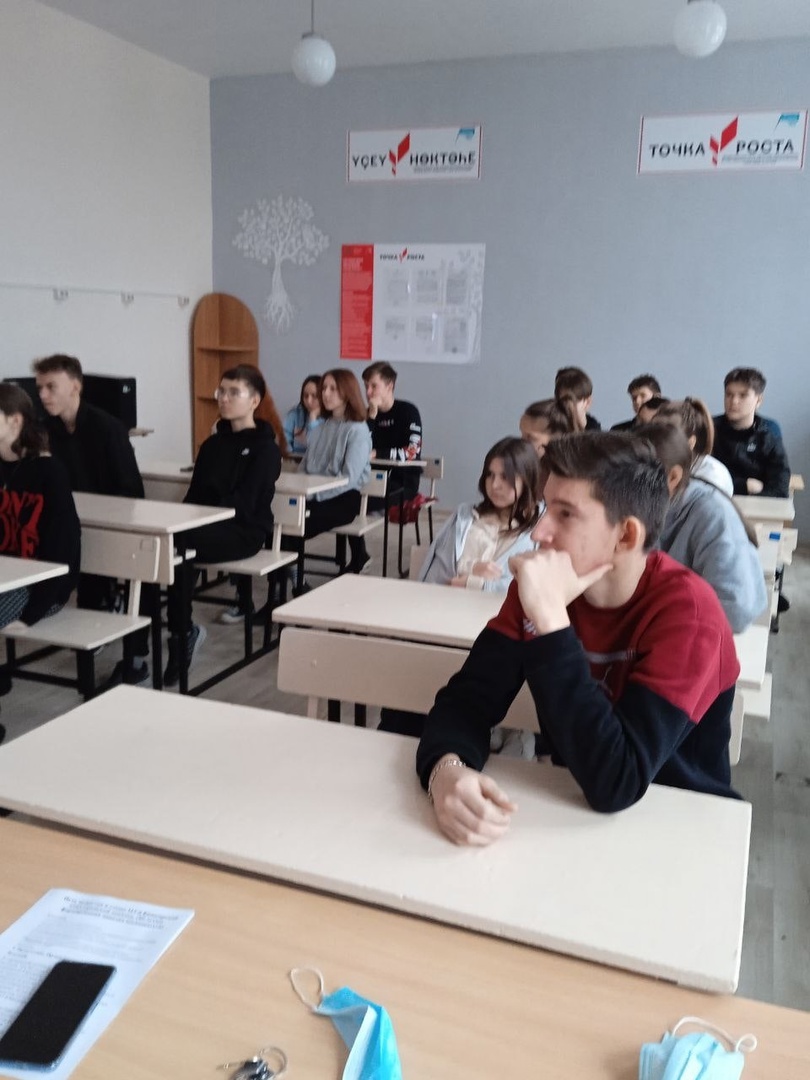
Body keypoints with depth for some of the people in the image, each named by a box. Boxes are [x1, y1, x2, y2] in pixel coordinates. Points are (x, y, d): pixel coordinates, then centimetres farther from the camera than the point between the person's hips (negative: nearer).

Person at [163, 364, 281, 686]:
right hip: (206, 527, 6)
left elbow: (244, 503, -12)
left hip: (244, 530, -5)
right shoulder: (212, 444, 21)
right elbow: (194, 493, 16)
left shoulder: (265, 448, 0)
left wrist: (202, 519, -23)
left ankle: (181, 635, -18)